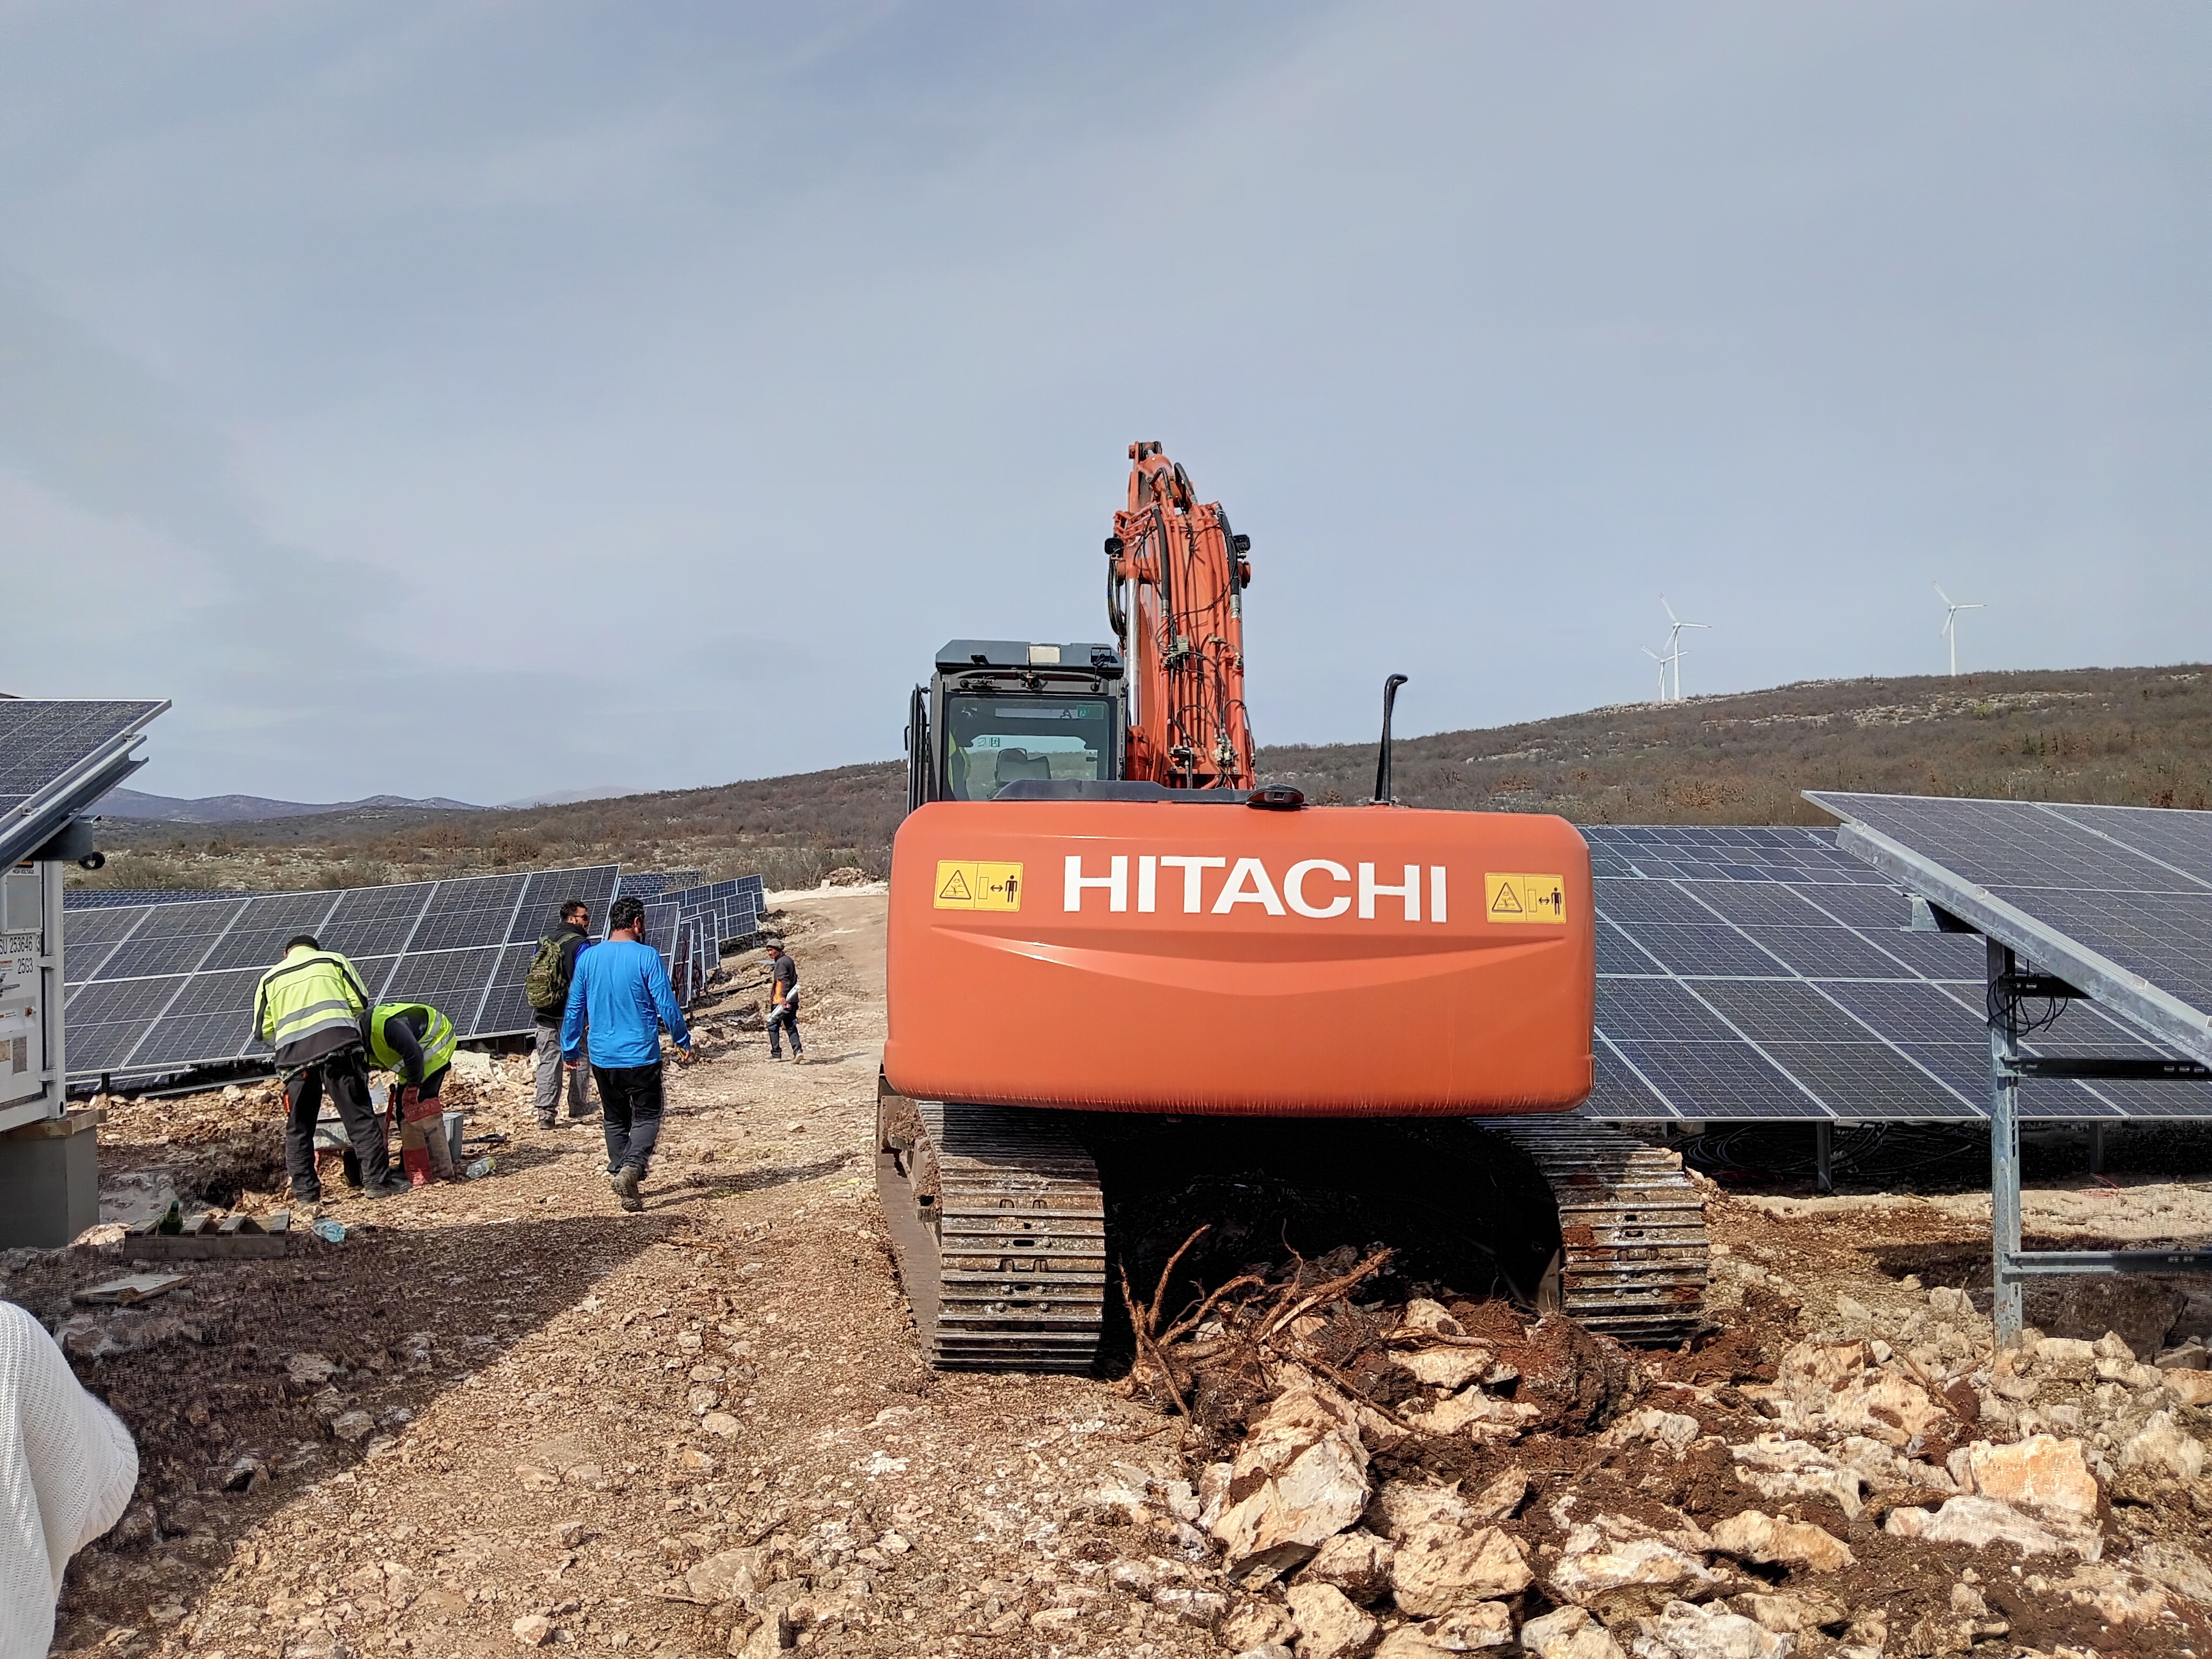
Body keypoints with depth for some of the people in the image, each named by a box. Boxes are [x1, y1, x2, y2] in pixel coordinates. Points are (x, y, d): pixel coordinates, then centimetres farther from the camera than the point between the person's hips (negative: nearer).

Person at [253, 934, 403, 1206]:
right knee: (359, 1116, 2)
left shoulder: (269, 978, 23)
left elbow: (263, 1030, 19)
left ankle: (305, 1193, 9)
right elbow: (360, 1004, 10)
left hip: (292, 1051, 2)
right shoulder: (333, 959, 19)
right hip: (338, 1042, -2)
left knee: (298, 1127, 10)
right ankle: (377, 1181, 0)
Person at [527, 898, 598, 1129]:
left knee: (548, 1060, 4)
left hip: (544, 1013, 6)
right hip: (571, 1014, -5)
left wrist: (536, 1009, 23)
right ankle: (578, 1106, 17)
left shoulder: (544, 942, 12)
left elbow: (530, 978, 16)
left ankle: (545, 1112, -3)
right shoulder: (581, 944, -10)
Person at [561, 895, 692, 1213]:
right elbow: (666, 1005, -9)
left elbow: (575, 1008, 7)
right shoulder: (646, 957, -10)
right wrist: (683, 1042, 3)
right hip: (641, 1055, -4)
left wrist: (570, 1050, 17)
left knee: (615, 1120, 18)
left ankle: (618, 1172, 16)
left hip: (603, 1058, 4)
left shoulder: (588, 957, 2)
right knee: (647, 1116, 3)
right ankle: (632, 1167, -20)